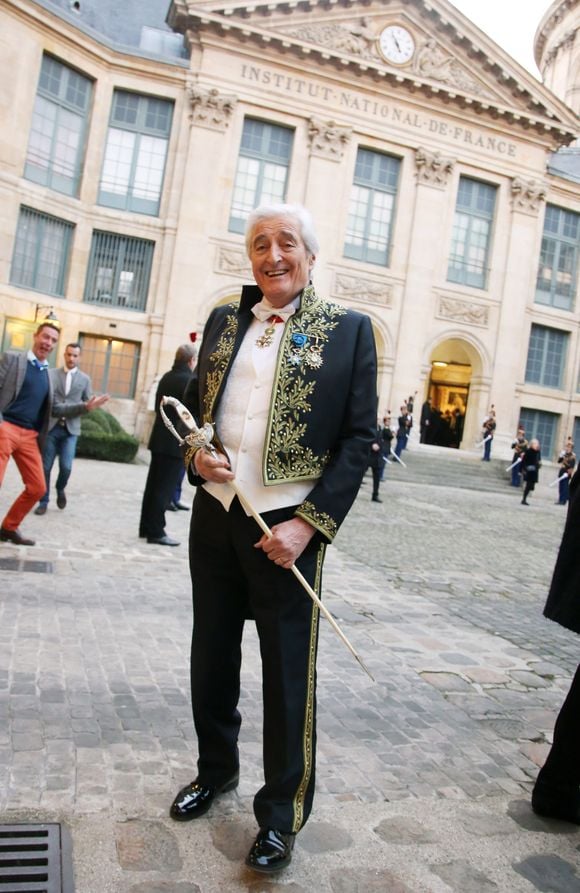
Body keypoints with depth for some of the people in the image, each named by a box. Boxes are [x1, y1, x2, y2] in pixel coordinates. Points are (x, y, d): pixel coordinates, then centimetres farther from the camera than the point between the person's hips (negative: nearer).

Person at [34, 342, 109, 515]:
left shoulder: (85, 379, 9)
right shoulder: (51, 374, 5)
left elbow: (88, 405, 10)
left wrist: (89, 406, -13)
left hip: (70, 429, 0)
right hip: (51, 427, 0)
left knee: (66, 467, -9)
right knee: (45, 467, 4)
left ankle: (60, 489, 23)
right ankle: (43, 501, 18)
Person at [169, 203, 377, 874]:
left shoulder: (348, 331, -3)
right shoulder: (223, 321, 9)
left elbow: (358, 438, -7)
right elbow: (192, 403, 17)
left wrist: (308, 524, -15)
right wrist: (195, 454, -5)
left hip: (286, 528, -4)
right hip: (214, 516, 5)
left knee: (288, 676, 6)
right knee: (211, 657, 19)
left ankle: (281, 812, 26)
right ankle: (215, 770, 43)